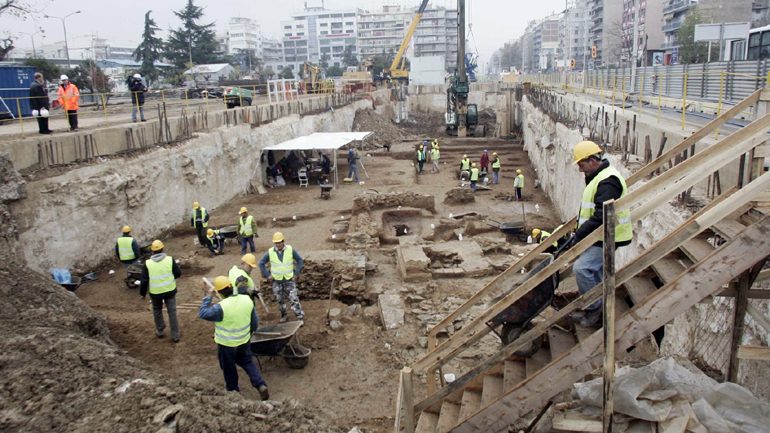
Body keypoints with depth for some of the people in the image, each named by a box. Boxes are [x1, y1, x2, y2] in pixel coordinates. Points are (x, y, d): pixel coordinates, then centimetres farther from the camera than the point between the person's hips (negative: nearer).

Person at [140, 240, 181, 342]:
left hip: (155, 293, 0)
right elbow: (178, 273, -3)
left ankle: (160, 331, 35)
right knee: (172, 312, 8)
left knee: (157, 310, 24)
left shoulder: (147, 264, -10)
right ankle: (175, 336, 11)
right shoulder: (170, 260, -11)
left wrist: (143, 293, 7)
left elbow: (144, 281, -7)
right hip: (170, 291, 0)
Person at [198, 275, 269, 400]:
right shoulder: (247, 299, -12)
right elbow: (255, 321, 0)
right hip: (244, 340, 5)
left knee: (229, 368, 19)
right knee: (247, 362, 24)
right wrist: (250, 332, 18)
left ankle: (232, 389, 37)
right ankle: (261, 385, 13)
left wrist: (208, 296, -11)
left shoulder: (221, 307, -30)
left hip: (226, 344, -5)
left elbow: (202, 313, -16)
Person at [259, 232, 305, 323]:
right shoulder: (270, 252, -7)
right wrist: (267, 275, -2)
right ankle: (284, 315, 33)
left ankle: (300, 317, 4)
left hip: (289, 280, -2)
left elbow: (300, 260, 2)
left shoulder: (290, 250, -9)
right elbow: (261, 263, 4)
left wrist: (296, 273, -3)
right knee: (280, 300, 14)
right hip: (276, 281, 2)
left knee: (294, 299, -4)